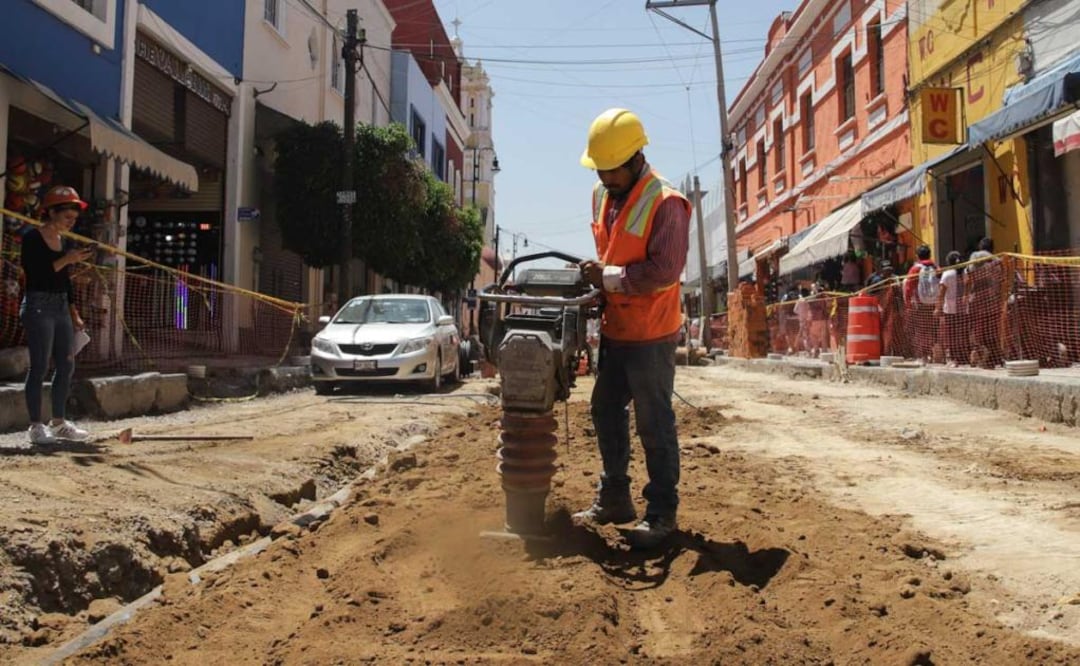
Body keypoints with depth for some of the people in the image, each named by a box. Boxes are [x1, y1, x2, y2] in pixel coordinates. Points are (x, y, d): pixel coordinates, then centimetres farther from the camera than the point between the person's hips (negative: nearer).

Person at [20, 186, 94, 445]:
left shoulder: (62, 240, 14)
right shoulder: (33, 238, -7)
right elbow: (36, 274, -18)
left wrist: (74, 313, 16)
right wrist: (67, 259, -21)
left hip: (61, 308, 8)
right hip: (38, 306, -8)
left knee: (67, 365, 7)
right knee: (39, 366, -6)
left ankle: (58, 422, 17)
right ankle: (36, 426, 0)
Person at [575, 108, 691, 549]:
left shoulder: (665, 204, -17)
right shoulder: (602, 195, 8)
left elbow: (665, 271, -23)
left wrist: (609, 277, -19)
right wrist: (598, 272, 5)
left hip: (650, 333, -8)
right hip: (614, 327, 9)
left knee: (654, 424, -1)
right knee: (606, 413, 16)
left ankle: (661, 513, 12)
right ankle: (613, 499, 30)